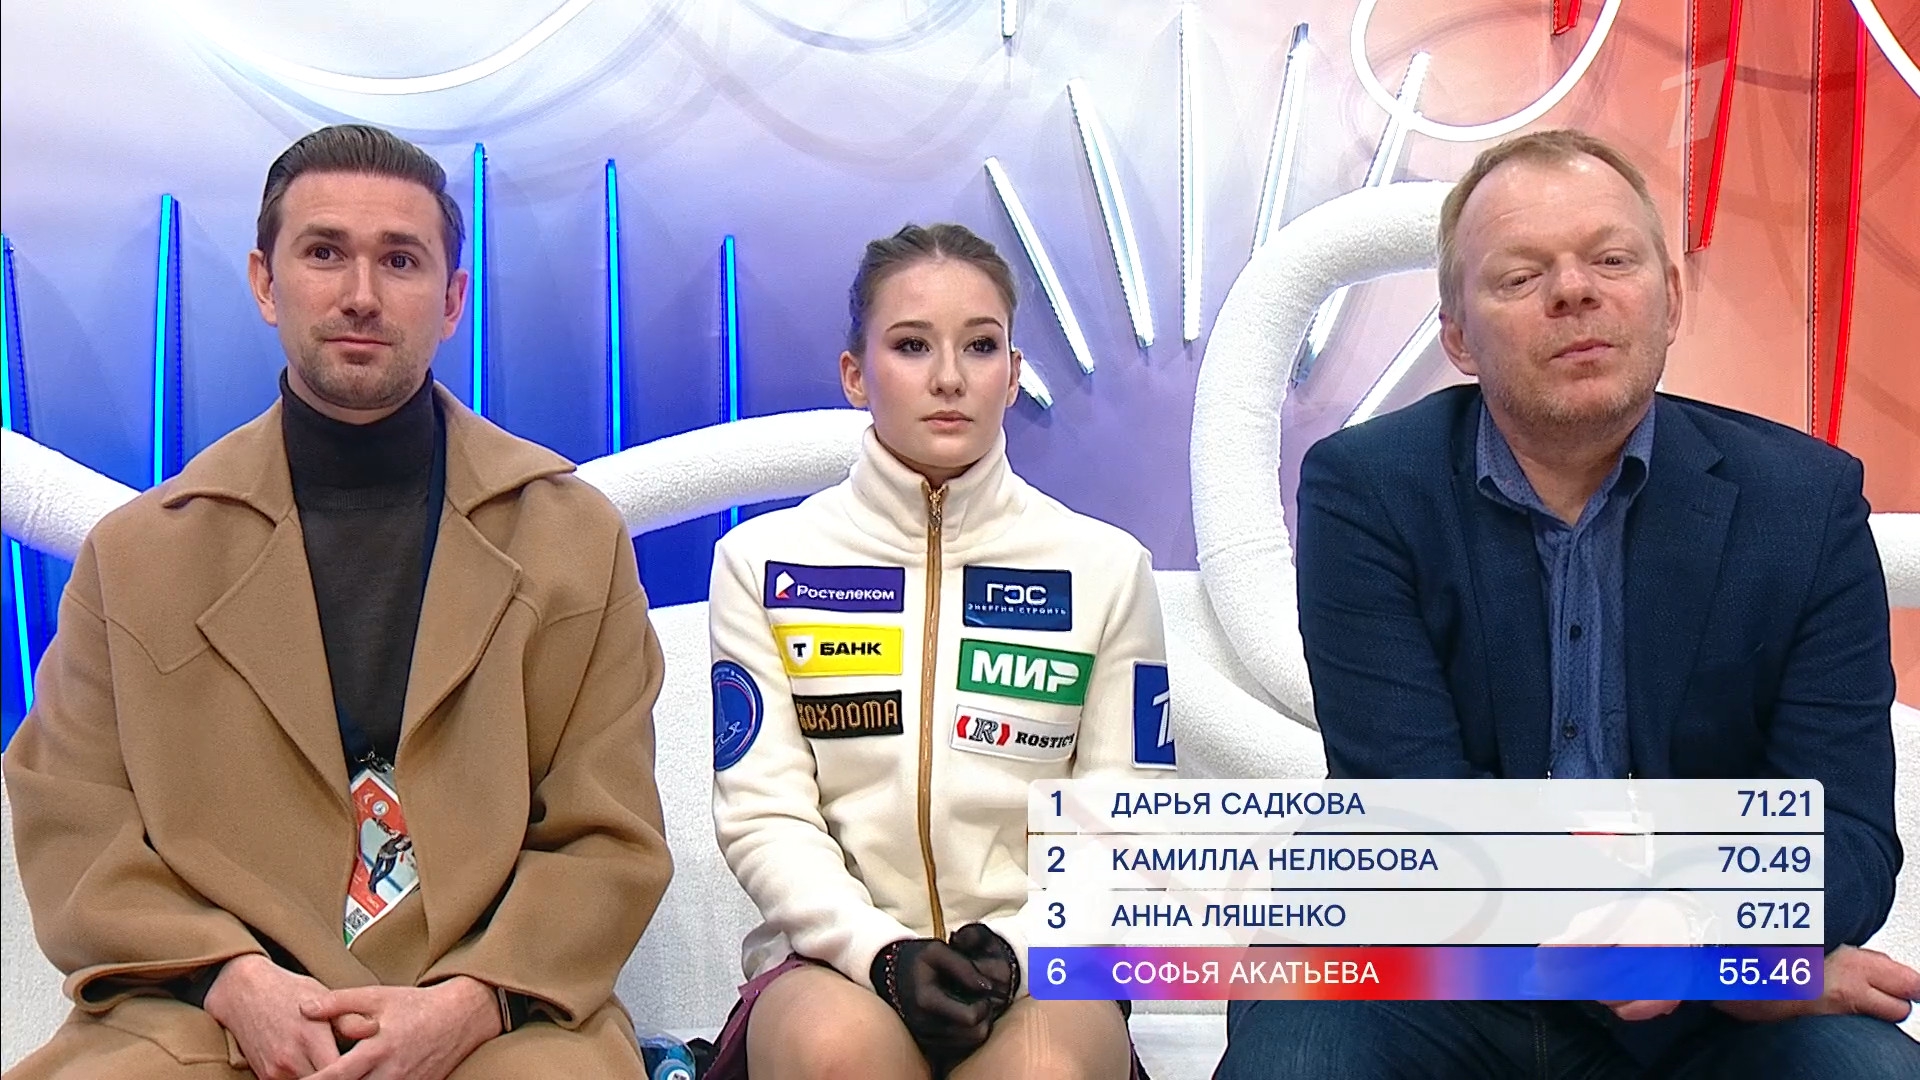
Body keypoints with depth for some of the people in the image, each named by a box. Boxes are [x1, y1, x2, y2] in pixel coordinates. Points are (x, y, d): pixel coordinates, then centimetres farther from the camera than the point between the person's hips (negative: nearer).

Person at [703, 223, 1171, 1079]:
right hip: (833, 956, 0)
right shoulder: (763, 562, 4)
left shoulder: (1104, 569, 5)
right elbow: (763, 815, -1)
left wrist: (1014, 949, -15)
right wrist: (882, 952, -18)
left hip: (1037, 962, 0)